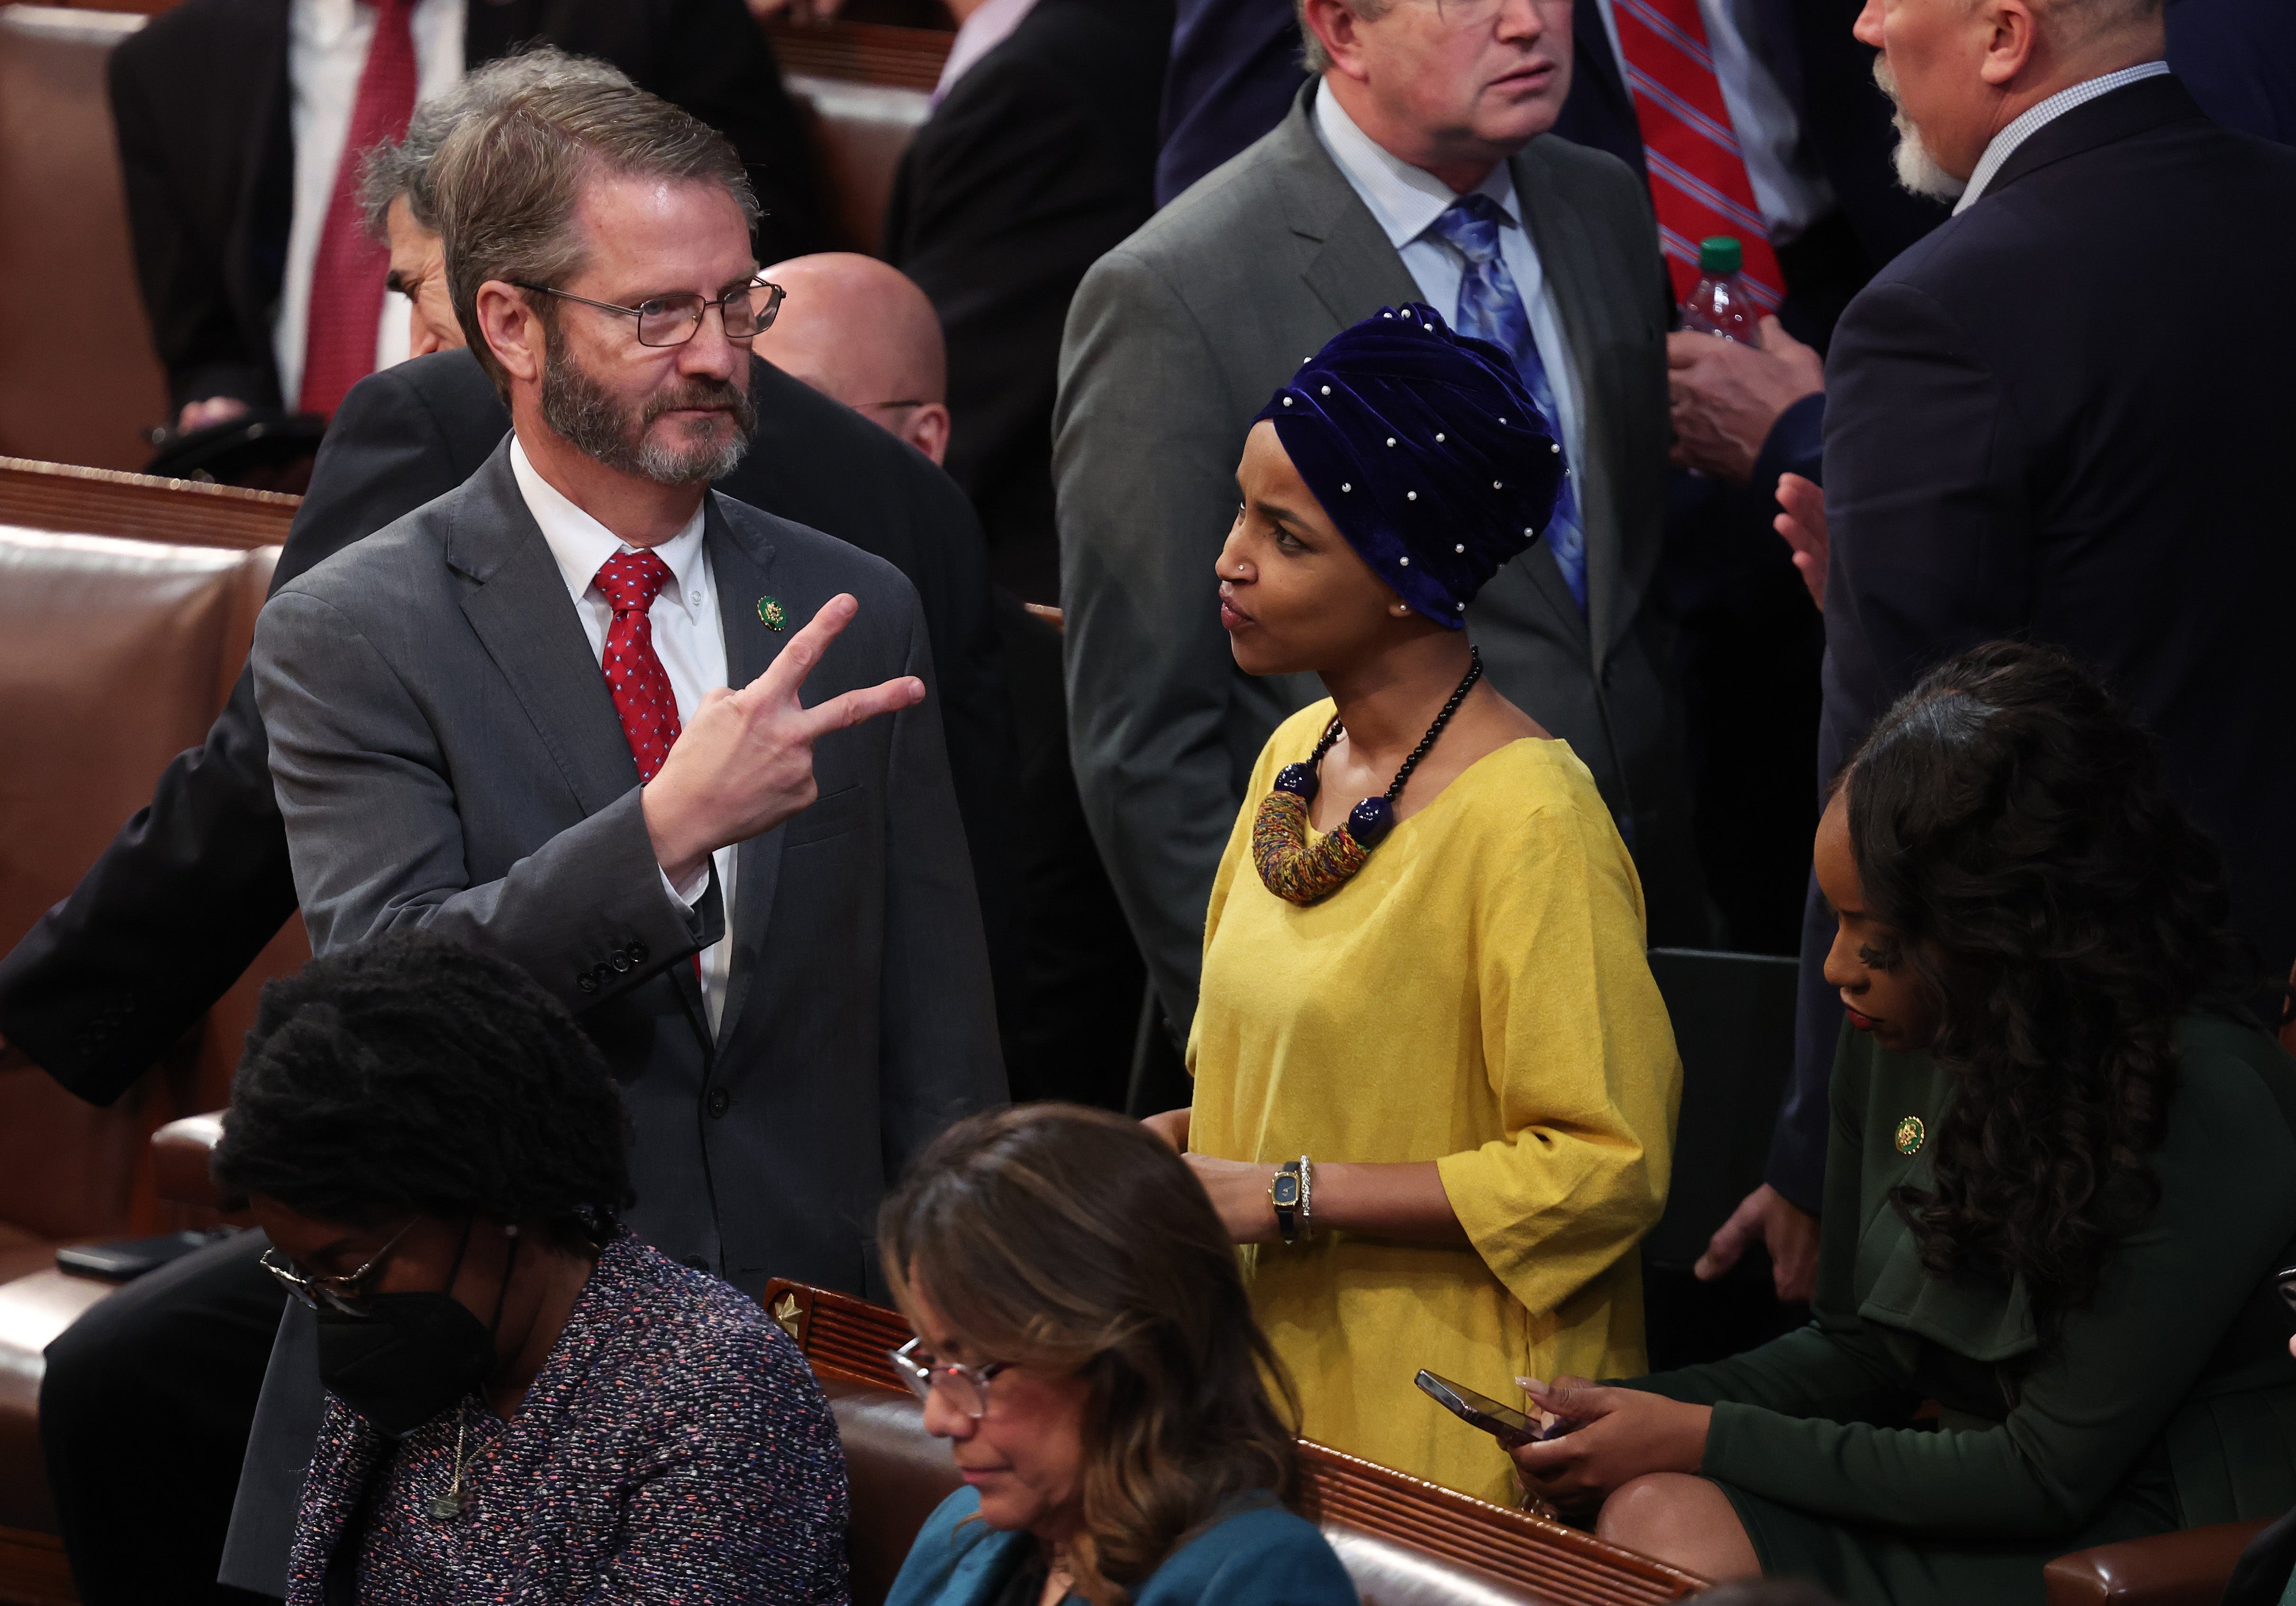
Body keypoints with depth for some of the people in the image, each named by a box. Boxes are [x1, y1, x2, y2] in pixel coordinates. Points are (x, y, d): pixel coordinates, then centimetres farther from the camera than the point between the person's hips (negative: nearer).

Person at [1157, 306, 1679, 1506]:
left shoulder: (1530, 820, -18)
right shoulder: (1295, 756, 7)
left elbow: (1606, 1168, -21)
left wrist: (1285, 1197, -20)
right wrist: (1177, 1141, 0)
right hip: (1267, 1384, 8)